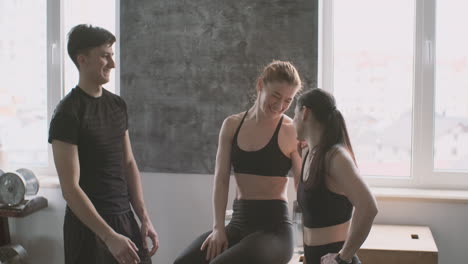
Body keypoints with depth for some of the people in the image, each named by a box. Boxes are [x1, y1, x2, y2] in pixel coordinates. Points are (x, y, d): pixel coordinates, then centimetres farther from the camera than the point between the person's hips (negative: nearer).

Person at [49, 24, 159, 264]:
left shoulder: (117, 105, 7)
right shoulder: (68, 114, -14)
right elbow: (70, 188, -17)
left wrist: (144, 218, 5)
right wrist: (110, 236, -20)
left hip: (125, 219, 6)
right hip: (89, 226, -6)